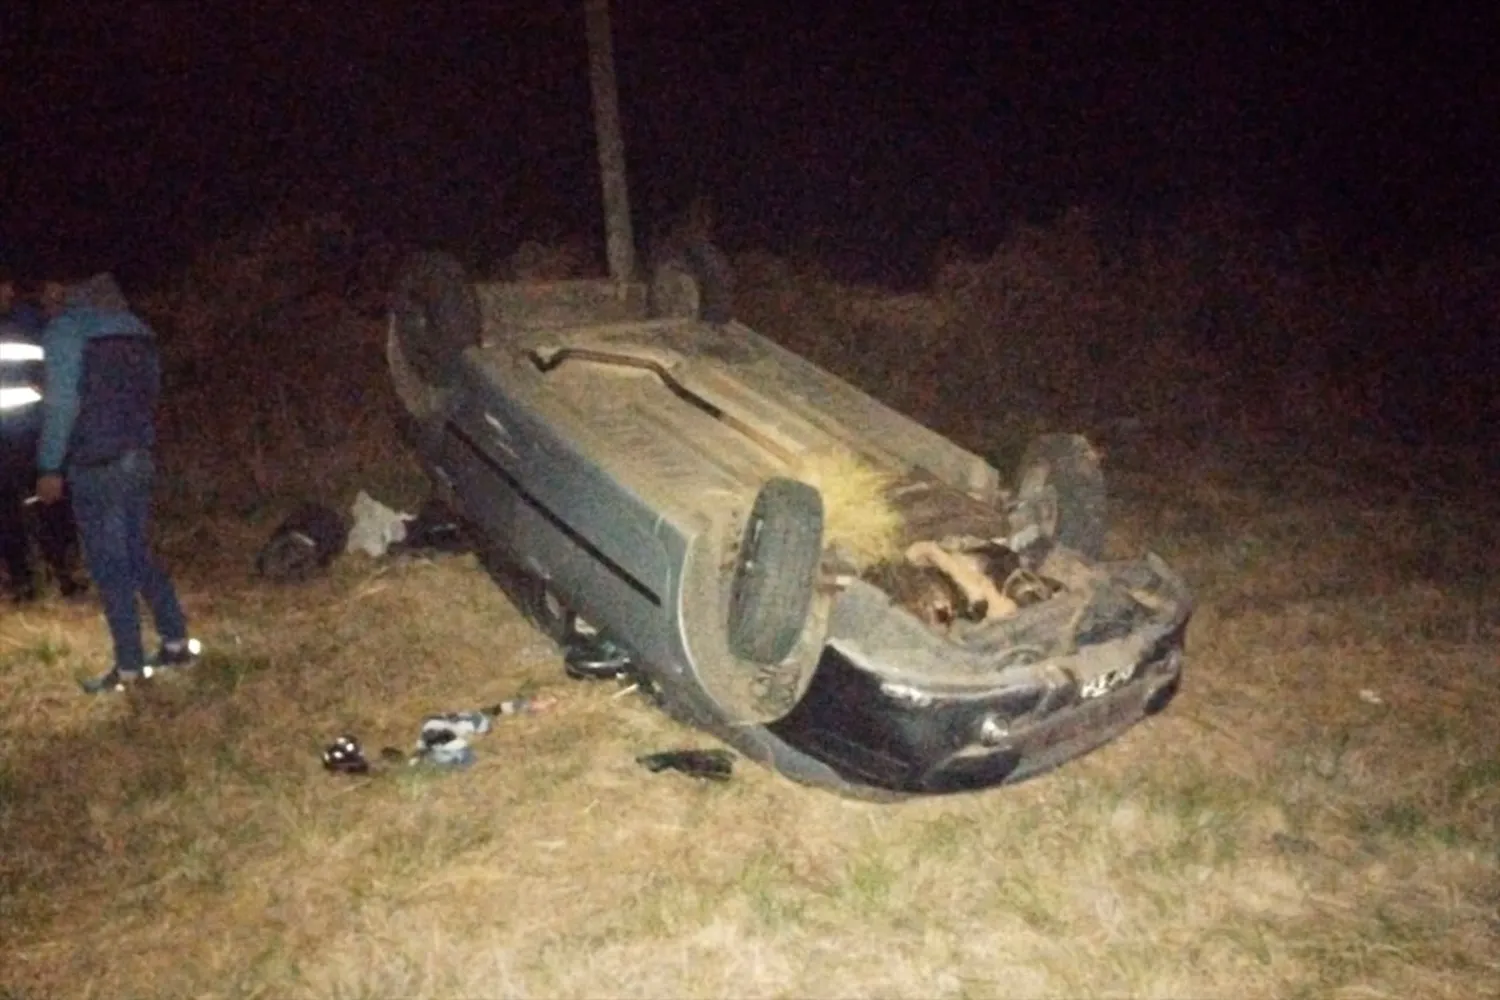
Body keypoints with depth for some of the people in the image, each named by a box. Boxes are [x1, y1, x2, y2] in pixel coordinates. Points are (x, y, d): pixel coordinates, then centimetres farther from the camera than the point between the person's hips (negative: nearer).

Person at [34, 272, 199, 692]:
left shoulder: (66, 329, -7)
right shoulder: (136, 329, 15)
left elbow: (61, 402, -13)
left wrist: (50, 467, -11)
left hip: (96, 465, -7)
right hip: (138, 458, 7)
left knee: (108, 565, -1)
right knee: (138, 556, 16)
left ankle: (130, 667, 2)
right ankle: (177, 642, 15)